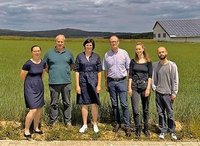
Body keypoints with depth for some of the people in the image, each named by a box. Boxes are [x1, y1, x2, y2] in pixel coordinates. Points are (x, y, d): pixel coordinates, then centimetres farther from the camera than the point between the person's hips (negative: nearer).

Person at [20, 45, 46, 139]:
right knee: (33, 110, -12)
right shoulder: (28, 64, -15)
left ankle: (36, 128, 29)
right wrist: (30, 83, 9)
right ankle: (26, 131, 3)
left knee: (39, 109, 11)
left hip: (40, 88, 6)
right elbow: (22, 76, -4)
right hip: (30, 88, -6)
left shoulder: (43, 63, 2)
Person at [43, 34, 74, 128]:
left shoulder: (69, 53, 7)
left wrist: (66, 71, 8)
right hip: (54, 82, -1)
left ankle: (68, 121, 18)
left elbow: (72, 65, 20)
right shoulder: (49, 53, 3)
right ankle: (52, 121, 18)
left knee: (67, 103, 8)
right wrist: (51, 73, 5)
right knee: (54, 103, 6)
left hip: (66, 82, 1)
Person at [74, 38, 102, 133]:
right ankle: (84, 125, 18)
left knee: (94, 104, 2)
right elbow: (77, 71, 1)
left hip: (93, 82, 0)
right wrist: (77, 85, -4)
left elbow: (99, 72, 4)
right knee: (84, 104, 7)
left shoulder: (96, 57, 3)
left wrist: (99, 85, -2)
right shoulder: (80, 56, 2)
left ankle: (95, 124, 17)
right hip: (83, 82, 0)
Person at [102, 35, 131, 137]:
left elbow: (128, 68, 2)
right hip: (111, 81, 2)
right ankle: (117, 123, 22)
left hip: (122, 81, -2)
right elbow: (105, 70, 10)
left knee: (124, 104, -5)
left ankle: (127, 126, 1)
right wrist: (106, 83, 8)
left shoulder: (124, 53, -1)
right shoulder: (107, 55, 4)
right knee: (114, 104, 10)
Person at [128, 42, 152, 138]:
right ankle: (138, 128, 10)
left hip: (145, 86, 0)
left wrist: (148, 88, -10)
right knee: (135, 109, -5)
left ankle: (146, 128, 22)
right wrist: (129, 88, -2)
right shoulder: (133, 61, 7)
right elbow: (130, 75, 5)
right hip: (135, 87, 1)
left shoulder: (148, 62, 3)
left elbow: (150, 76, -1)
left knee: (145, 109, 8)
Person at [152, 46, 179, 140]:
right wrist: (154, 87, -1)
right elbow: (153, 78, 12)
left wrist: (174, 93, -7)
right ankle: (163, 130, 21)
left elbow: (175, 80, -5)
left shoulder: (172, 65, -5)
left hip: (168, 93, -3)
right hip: (158, 93, 3)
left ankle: (172, 131, 17)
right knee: (160, 113, 9)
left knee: (170, 113, 2)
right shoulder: (156, 65, 5)